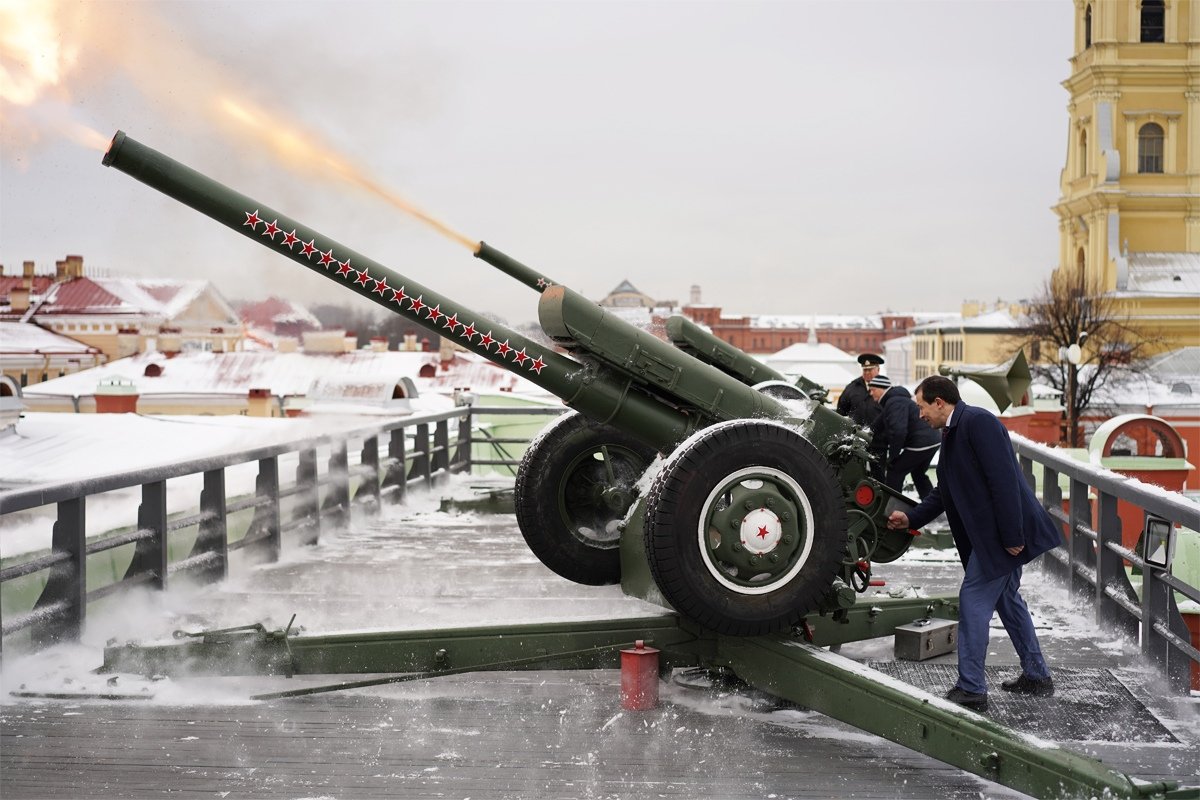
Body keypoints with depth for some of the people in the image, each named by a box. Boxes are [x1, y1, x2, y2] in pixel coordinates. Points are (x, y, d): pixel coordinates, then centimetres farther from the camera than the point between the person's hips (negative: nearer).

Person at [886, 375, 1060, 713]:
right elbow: (945, 491, 22)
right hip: (991, 534, 11)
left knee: (974, 600, -7)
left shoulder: (978, 422, -18)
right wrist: (911, 518, 13)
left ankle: (971, 690, -2)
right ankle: (1036, 676, 31)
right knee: (1006, 597, 19)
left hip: (1004, 533, -11)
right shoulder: (952, 434, 14)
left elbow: (1003, 480, -24)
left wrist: (1012, 536, -25)